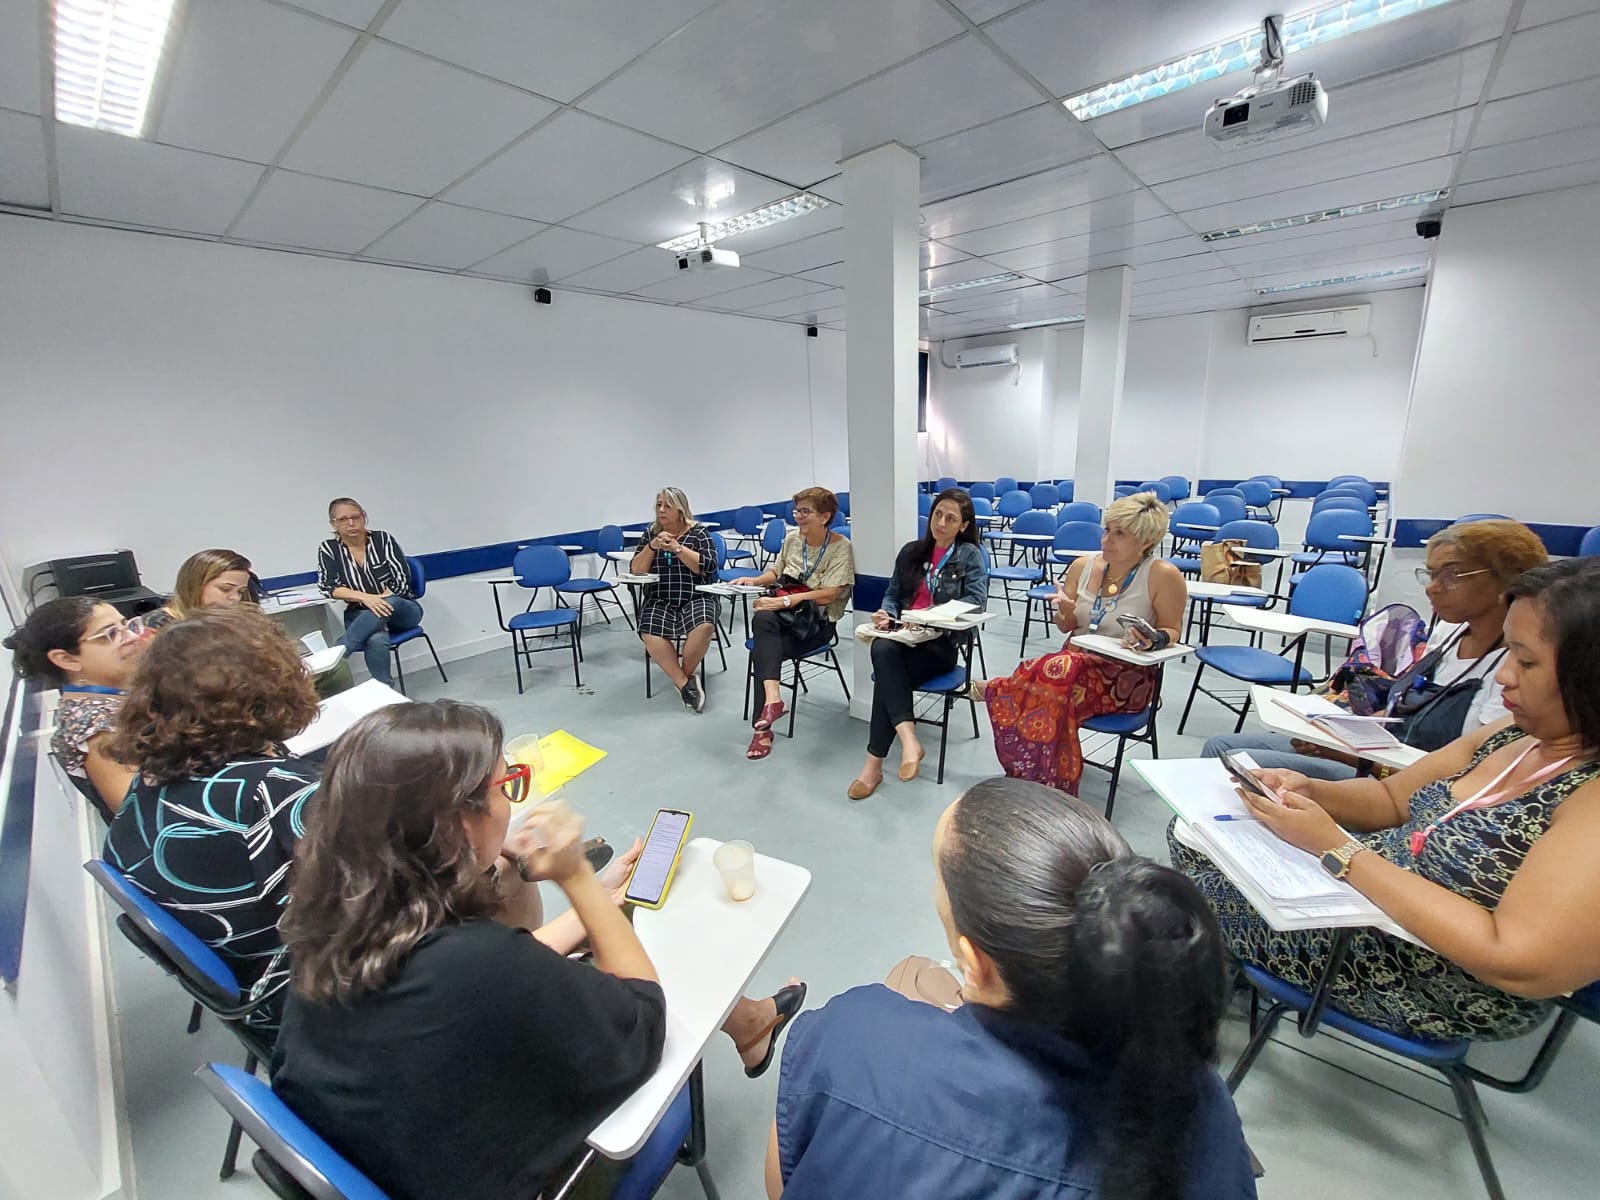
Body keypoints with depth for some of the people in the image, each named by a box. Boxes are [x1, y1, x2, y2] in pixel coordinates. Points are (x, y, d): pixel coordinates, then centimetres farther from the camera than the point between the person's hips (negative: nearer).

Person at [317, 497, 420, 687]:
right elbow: (329, 588, -12)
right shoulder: (328, 549, 0)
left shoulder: (383, 539, -4)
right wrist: (365, 597, -28)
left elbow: (401, 580, -8)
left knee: (387, 604, -38)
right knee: (376, 640, -36)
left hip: (403, 609, 0)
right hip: (361, 615, 0)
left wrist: (377, 601, -19)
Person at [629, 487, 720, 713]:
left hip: (695, 598, -2)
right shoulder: (650, 533, 11)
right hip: (659, 601, 2)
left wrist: (677, 548, -15)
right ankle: (684, 683, -13)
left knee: (704, 627, -34)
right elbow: (636, 570, 5)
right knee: (650, 634, -29)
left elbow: (708, 566, -10)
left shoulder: (698, 532, 3)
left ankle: (685, 675, -7)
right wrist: (652, 547, -10)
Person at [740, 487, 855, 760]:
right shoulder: (792, 538, 13)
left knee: (763, 650, -29)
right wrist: (754, 581, 6)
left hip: (817, 620, -4)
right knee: (762, 620, -33)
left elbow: (827, 595, -13)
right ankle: (772, 697, -44)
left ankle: (762, 729, -24)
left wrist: (784, 601, -22)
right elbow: (776, 572, 27)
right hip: (784, 612, 4)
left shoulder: (840, 546, -4)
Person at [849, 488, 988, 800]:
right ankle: (908, 738, -41)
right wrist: (886, 613, -6)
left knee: (887, 673, -32)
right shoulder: (911, 551, 18)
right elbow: (893, 593, 18)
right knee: (882, 649, -35)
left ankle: (874, 762, -28)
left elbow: (976, 601, -8)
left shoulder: (970, 555, 5)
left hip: (943, 642, -3)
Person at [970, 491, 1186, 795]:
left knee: (1055, 677, -36)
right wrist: (1066, 612, -11)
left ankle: (999, 690, -10)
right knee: (1052, 687, -32)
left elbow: (1171, 631, 2)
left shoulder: (1163, 575, -9)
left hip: (1126, 677, -4)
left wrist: (1152, 641, -20)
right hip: (1076, 659, 4)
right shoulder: (1083, 566, 4)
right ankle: (1044, 787, -17)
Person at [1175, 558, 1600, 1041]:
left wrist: (1334, 846, -30)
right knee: (1192, 834, 3)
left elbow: (1521, 963, -30)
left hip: (1433, 988, -7)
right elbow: (1392, 798, 8)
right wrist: (1312, 792, -13)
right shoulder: (1515, 734, -2)